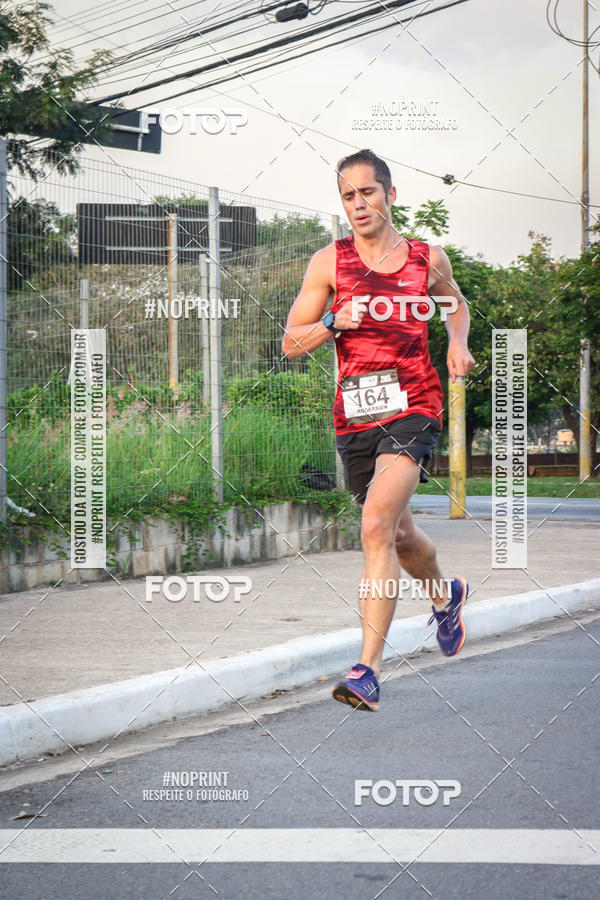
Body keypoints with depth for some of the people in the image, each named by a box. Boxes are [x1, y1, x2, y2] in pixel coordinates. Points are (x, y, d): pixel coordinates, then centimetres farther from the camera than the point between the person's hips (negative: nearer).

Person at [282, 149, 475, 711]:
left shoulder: (428, 258, 5)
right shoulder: (329, 261, 2)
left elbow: (455, 303, 28)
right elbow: (290, 344, 3)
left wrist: (457, 342, 8)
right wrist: (333, 324, -15)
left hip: (413, 408, -2)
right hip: (354, 413, 2)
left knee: (376, 528, -22)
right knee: (397, 533, 17)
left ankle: (367, 670, -21)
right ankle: (445, 595, 51)